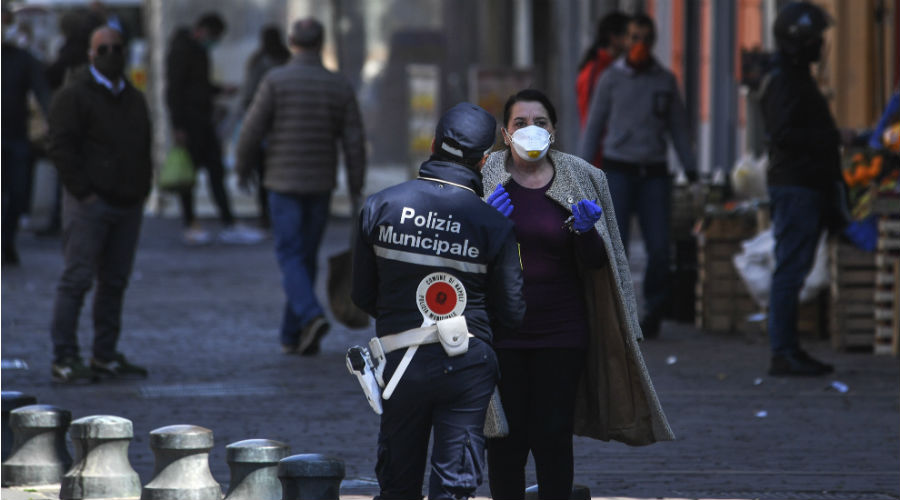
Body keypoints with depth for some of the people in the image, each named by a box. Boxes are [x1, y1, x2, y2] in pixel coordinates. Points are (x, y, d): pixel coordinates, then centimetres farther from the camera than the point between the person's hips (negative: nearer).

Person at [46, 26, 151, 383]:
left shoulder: (134, 99, 19)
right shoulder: (74, 96, -5)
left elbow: (144, 149, 25)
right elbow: (61, 148, -11)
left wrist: (143, 189, 13)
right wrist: (82, 191, -15)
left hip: (128, 205, 7)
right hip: (90, 205, -7)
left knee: (115, 283, 9)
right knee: (76, 280, -8)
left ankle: (105, 356, 16)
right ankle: (64, 359, -7)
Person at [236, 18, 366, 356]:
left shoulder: (275, 81, -9)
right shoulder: (340, 87, 0)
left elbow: (252, 131, -9)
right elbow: (354, 142, -2)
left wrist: (243, 169, 8)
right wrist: (356, 190, 6)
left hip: (284, 184, -3)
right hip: (321, 186, 3)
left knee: (290, 257, -1)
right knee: (306, 258, 12)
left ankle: (311, 315, -25)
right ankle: (292, 335, 15)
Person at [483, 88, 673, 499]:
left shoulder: (581, 180, 4)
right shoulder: (485, 180, 1)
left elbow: (595, 264, 5)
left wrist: (585, 231, -16)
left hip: (561, 331, 1)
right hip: (502, 331, -1)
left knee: (554, 438, -1)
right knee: (506, 438, -1)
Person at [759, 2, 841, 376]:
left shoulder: (796, 79, 20)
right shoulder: (783, 82, -13)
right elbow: (782, 134, -22)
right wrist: (831, 138, -19)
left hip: (806, 187, 11)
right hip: (794, 187, -11)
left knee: (792, 271, 12)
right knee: (790, 271, -10)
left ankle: (788, 349, 16)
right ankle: (783, 353, -11)